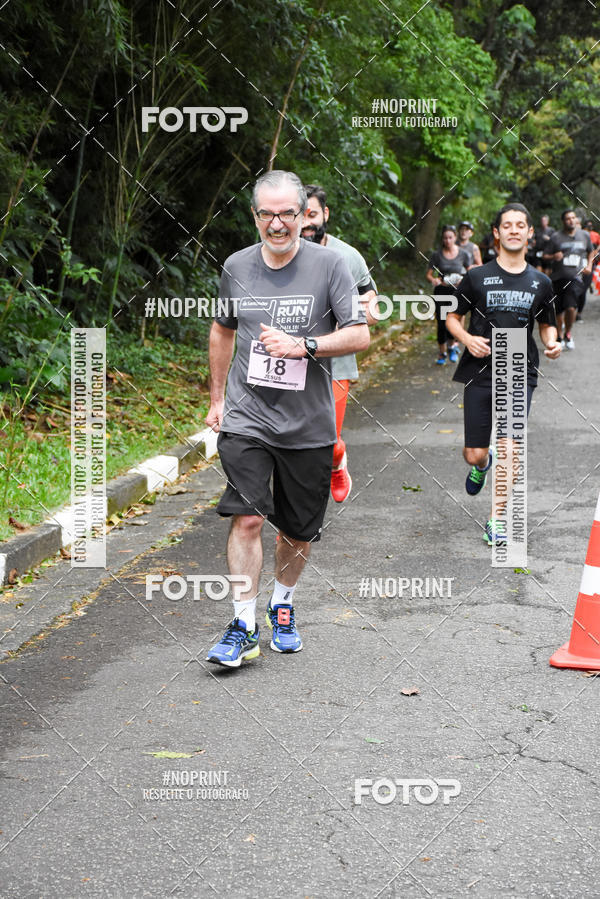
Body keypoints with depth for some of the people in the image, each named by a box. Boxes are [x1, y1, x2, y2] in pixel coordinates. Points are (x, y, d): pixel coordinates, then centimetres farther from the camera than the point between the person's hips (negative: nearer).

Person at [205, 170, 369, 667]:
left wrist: (303, 346, -20)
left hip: (308, 423, 0)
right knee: (247, 517, -15)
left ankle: (283, 604, 35)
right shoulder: (237, 266, 4)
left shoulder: (328, 263, -4)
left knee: (300, 529, 10)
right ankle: (244, 627, -9)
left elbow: (360, 334, -7)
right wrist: (217, 397, 19)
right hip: (246, 417, 1)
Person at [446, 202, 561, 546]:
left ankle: (497, 519, 4)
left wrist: (553, 343, -3)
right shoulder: (477, 277, 1)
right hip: (480, 373, 0)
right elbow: (453, 317, 9)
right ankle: (482, 465, 41)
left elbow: (547, 325, 19)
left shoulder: (541, 282, 7)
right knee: (475, 453, 2)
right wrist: (467, 338, -11)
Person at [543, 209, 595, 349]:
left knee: (571, 307, -19)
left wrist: (589, 266, 9)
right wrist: (554, 257, -19)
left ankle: (568, 333, 6)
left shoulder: (584, 235, 8)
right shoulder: (556, 237, 1)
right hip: (558, 278, 0)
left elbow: (591, 251, 25)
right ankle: (560, 335, 30)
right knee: (558, 310, 5)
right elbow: (545, 256, 3)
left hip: (576, 277, 0)